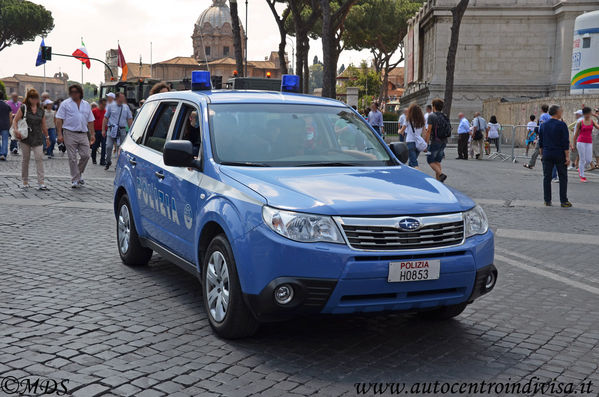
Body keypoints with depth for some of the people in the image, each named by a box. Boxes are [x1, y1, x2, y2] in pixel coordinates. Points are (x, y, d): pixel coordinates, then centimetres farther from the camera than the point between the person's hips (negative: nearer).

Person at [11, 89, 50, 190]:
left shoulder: (41, 110, 10)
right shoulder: (23, 108, 1)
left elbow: (43, 125, 17)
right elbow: (15, 120, -3)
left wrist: (47, 137, 19)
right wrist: (16, 130, -20)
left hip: (38, 138, 2)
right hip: (25, 137, -2)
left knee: (39, 158, -11)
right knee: (25, 159, 6)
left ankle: (41, 183, -13)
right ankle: (25, 182, 18)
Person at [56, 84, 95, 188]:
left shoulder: (86, 105, 14)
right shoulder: (65, 104, 3)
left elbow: (90, 121, 16)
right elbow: (59, 119, -2)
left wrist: (92, 134, 9)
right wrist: (60, 134, -10)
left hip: (83, 134, 3)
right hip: (70, 134, -3)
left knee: (85, 155, -1)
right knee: (72, 158, -2)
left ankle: (78, 174, 21)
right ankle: (75, 179, 5)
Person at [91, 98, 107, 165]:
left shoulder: (106, 112, 7)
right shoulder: (94, 111, 0)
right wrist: (93, 131, -6)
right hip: (96, 131, -2)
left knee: (104, 147, -4)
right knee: (95, 146, 8)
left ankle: (102, 161, -1)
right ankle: (93, 159, 26)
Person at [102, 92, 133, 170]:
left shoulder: (126, 107, 9)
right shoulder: (111, 106, 5)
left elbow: (130, 119, 12)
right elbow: (105, 118, 7)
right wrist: (103, 129, 2)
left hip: (122, 130, 1)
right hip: (111, 130, -1)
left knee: (120, 148, 2)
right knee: (109, 146, -7)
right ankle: (108, 162, 13)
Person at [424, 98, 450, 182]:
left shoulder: (432, 116, -10)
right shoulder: (445, 117, 11)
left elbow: (429, 130, -14)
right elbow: (448, 130, 15)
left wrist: (426, 142, -9)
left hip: (435, 141, -7)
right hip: (444, 142, 7)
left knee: (430, 160, 1)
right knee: (437, 161, 13)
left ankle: (441, 174, -19)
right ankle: (438, 180, 9)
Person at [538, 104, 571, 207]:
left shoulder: (543, 125, 6)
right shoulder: (561, 125, -10)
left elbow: (540, 141, 11)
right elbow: (565, 142, -11)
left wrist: (541, 153, 20)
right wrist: (567, 156, -9)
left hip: (547, 155, 4)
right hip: (560, 155, -4)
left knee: (547, 177, 8)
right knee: (563, 177, 4)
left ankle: (547, 200, 8)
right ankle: (564, 201, 3)